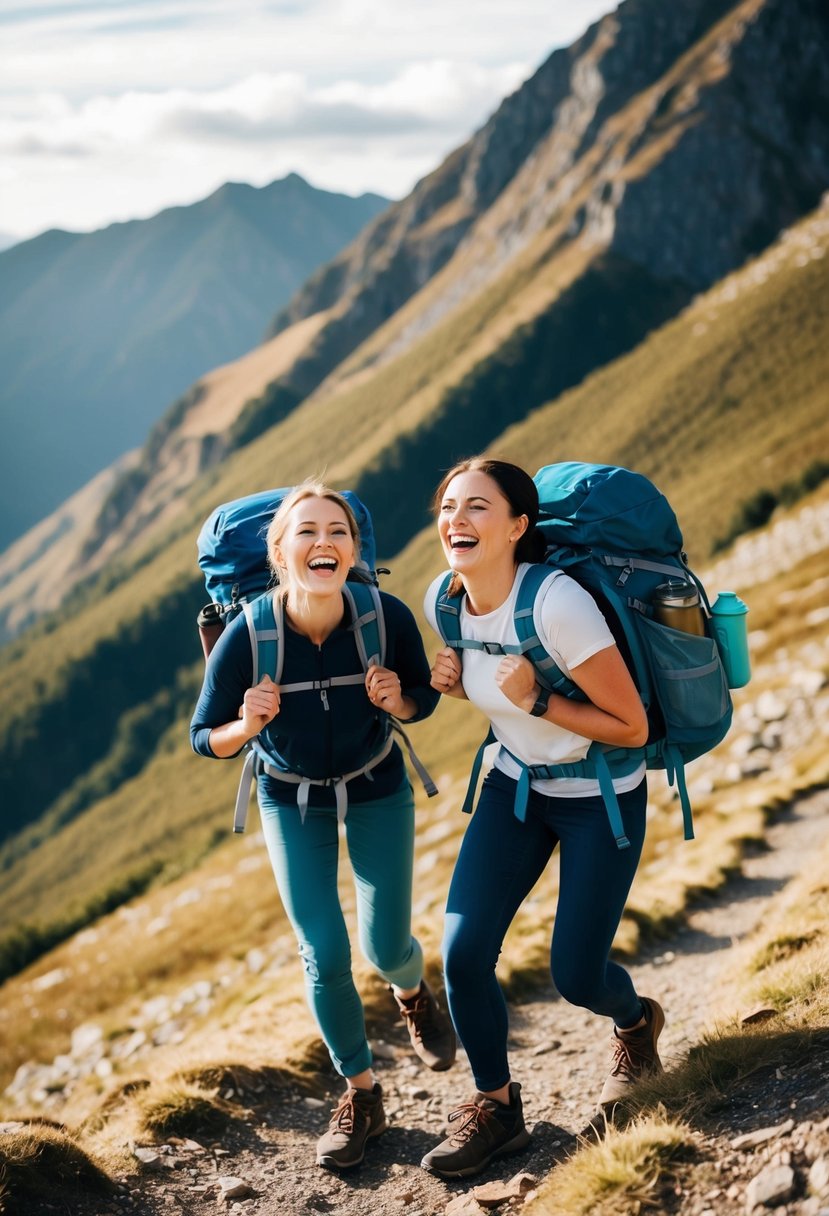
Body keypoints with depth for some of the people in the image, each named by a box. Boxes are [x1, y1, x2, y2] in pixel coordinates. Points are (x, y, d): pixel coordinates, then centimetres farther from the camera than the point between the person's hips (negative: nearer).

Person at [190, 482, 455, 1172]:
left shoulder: (389, 617, -27)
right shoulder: (245, 637, -28)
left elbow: (424, 699, -8)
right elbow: (206, 740, -15)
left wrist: (397, 701, -31)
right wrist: (246, 725, -37)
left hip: (377, 789, 1)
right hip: (292, 800, 0)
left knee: (386, 946, 2)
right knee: (325, 957, -4)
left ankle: (413, 992, 42)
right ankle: (362, 1096, 21)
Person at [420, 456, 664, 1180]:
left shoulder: (556, 604, -30)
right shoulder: (444, 599, -10)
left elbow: (632, 727, -22)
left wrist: (535, 700, -29)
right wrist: (454, 681, -9)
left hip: (602, 797, -5)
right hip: (517, 783, 5)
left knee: (575, 976, 1)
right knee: (462, 952, -6)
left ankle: (636, 1021, 40)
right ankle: (496, 1107, 17)